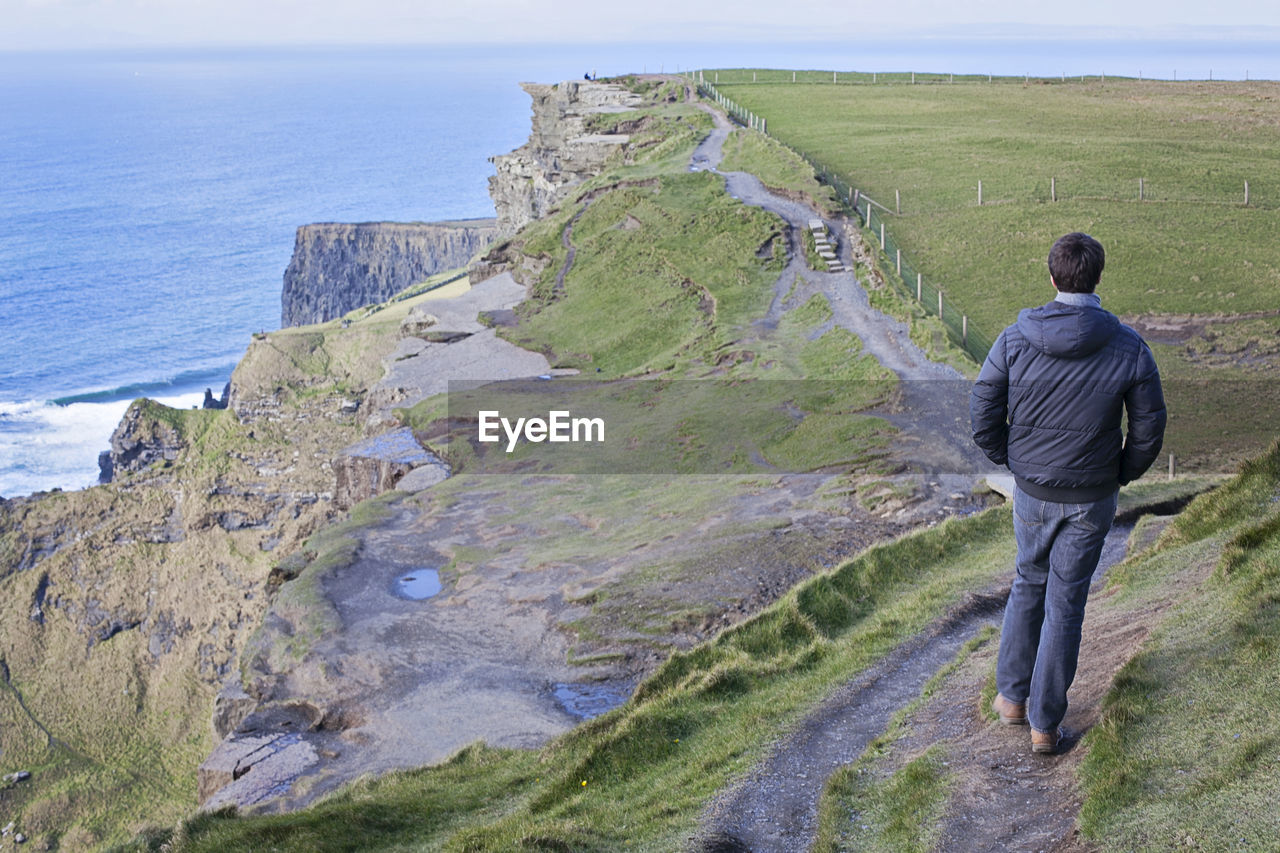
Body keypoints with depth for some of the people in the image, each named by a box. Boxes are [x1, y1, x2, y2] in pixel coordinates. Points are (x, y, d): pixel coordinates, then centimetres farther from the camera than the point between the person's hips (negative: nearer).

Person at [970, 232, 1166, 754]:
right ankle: (1045, 723, 18)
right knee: (1065, 602, 10)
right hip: (1092, 498, -1)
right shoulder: (1129, 348, -14)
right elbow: (1149, 429, -7)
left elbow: (983, 417, -8)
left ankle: (1012, 695, 30)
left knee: (1029, 583, 24)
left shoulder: (1014, 340, -14)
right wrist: (1121, 475, 12)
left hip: (1032, 491, 1)